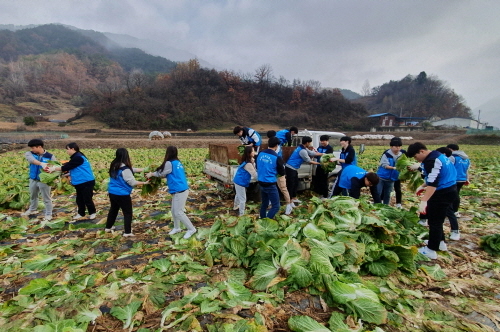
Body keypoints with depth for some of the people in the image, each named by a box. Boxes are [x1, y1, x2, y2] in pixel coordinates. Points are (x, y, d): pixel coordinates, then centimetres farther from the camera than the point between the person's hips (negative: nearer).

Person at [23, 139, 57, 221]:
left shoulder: (50, 156, -13)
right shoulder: (29, 154, -6)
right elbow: (31, 159, -30)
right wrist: (41, 163, -47)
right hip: (33, 179, 5)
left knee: (46, 198, 3)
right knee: (33, 196, 26)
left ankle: (48, 214, 16)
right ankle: (32, 210, 49)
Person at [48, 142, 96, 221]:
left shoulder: (78, 157, -19)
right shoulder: (75, 157, 14)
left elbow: (67, 167, -18)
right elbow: (69, 167, 16)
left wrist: (54, 168, -11)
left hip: (87, 182, -10)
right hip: (80, 183, 10)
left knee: (87, 199, 1)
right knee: (79, 199, 16)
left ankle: (92, 213, 16)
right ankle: (81, 213, 28)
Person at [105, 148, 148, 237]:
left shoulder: (114, 166, 3)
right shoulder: (125, 169, -23)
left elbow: (131, 169, 7)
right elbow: (132, 182, -20)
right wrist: (144, 183, -9)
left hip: (112, 193, 8)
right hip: (122, 195, -8)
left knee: (113, 209, 26)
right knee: (127, 213, 6)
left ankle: (108, 227, 41)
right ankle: (127, 232, 11)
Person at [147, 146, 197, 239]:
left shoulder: (169, 163, -15)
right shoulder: (177, 162, 11)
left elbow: (161, 173, -2)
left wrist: (151, 174, 14)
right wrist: (153, 173, 15)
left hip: (180, 191, -9)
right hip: (179, 190, 9)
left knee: (178, 212, -3)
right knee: (174, 211, 19)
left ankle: (191, 229, 7)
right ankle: (177, 228, 34)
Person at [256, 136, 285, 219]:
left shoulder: (260, 154, 2)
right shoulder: (277, 157, -14)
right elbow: (282, 173, -2)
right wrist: (282, 165, 16)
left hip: (261, 183, 7)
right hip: (270, 185, -7)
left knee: (264, 204, 20)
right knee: (276, 206, 2)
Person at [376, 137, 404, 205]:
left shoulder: (402, 155, -3)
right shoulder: (386, 154, -14)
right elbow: (385, 165, -17)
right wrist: (394, 168, -30)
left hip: (391, 179, 4)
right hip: (381, 177, -3)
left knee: (387, 195, 15)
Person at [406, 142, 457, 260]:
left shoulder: (432, 161, -23)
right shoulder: (436, 155, 10)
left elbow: (432, 183, -31)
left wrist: (424, 201, -36)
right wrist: (422, 186, 16)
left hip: (443, 193, -10)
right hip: (448, 190, 10)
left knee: (434, 221, -1)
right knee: (437, 218, 23)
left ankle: (431, 250, 9)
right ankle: (440, 242, 36)